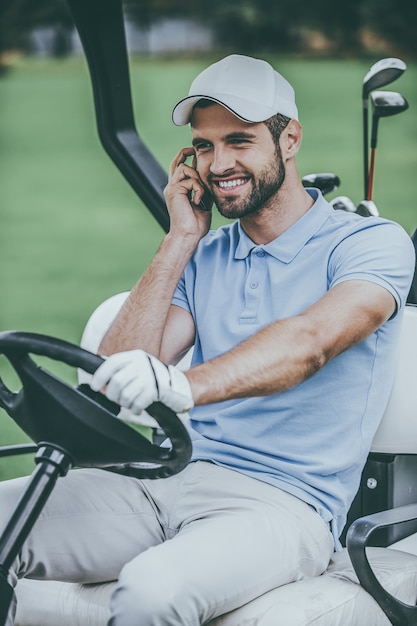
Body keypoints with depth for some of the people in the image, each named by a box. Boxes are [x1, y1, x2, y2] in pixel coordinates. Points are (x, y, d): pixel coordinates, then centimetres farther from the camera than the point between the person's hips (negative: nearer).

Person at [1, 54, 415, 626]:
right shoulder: (203, 256, 18)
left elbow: (310, 341, -22)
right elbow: (113, 378, 6)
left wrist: (184, 386, -40)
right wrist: (180, 241, 5)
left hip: (282, 500, -5)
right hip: (172, 476, 6)